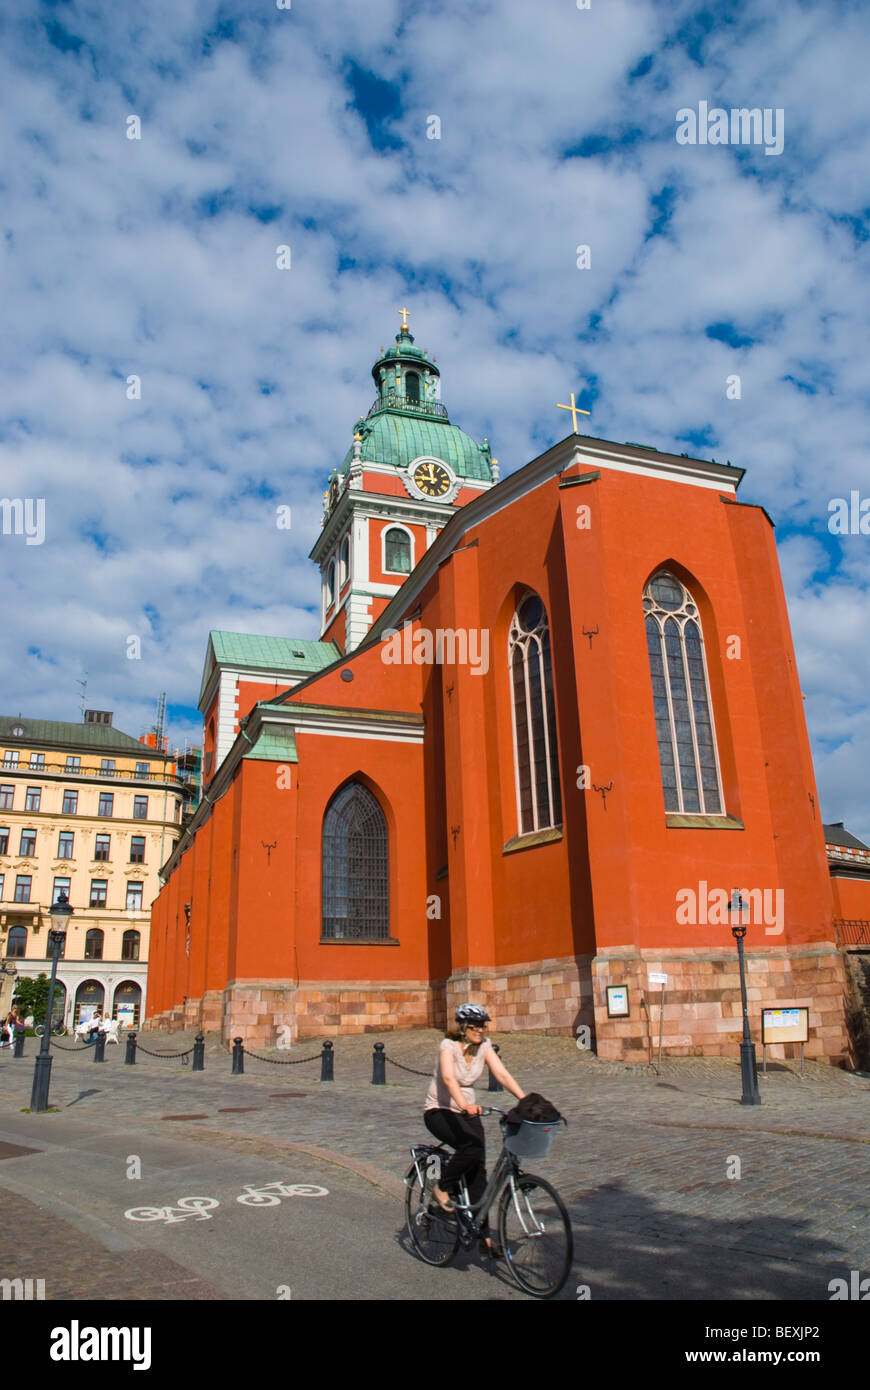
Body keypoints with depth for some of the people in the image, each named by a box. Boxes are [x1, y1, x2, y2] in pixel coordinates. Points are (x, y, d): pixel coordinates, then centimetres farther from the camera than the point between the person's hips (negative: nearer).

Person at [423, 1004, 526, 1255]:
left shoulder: (484, 1046, -4)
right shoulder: (449, 1046, -20)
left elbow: (502, 1074, -12)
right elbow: (449, 1078, -37)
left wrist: (525, 1100, -26)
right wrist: (464, 1104, -54)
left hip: (467, 1111, 5)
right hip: (438, 1111, -5)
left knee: (478, 1170, -5)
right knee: (471, 1147, -29)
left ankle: (483, 1235, 6)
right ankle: (442, 1188, -5)